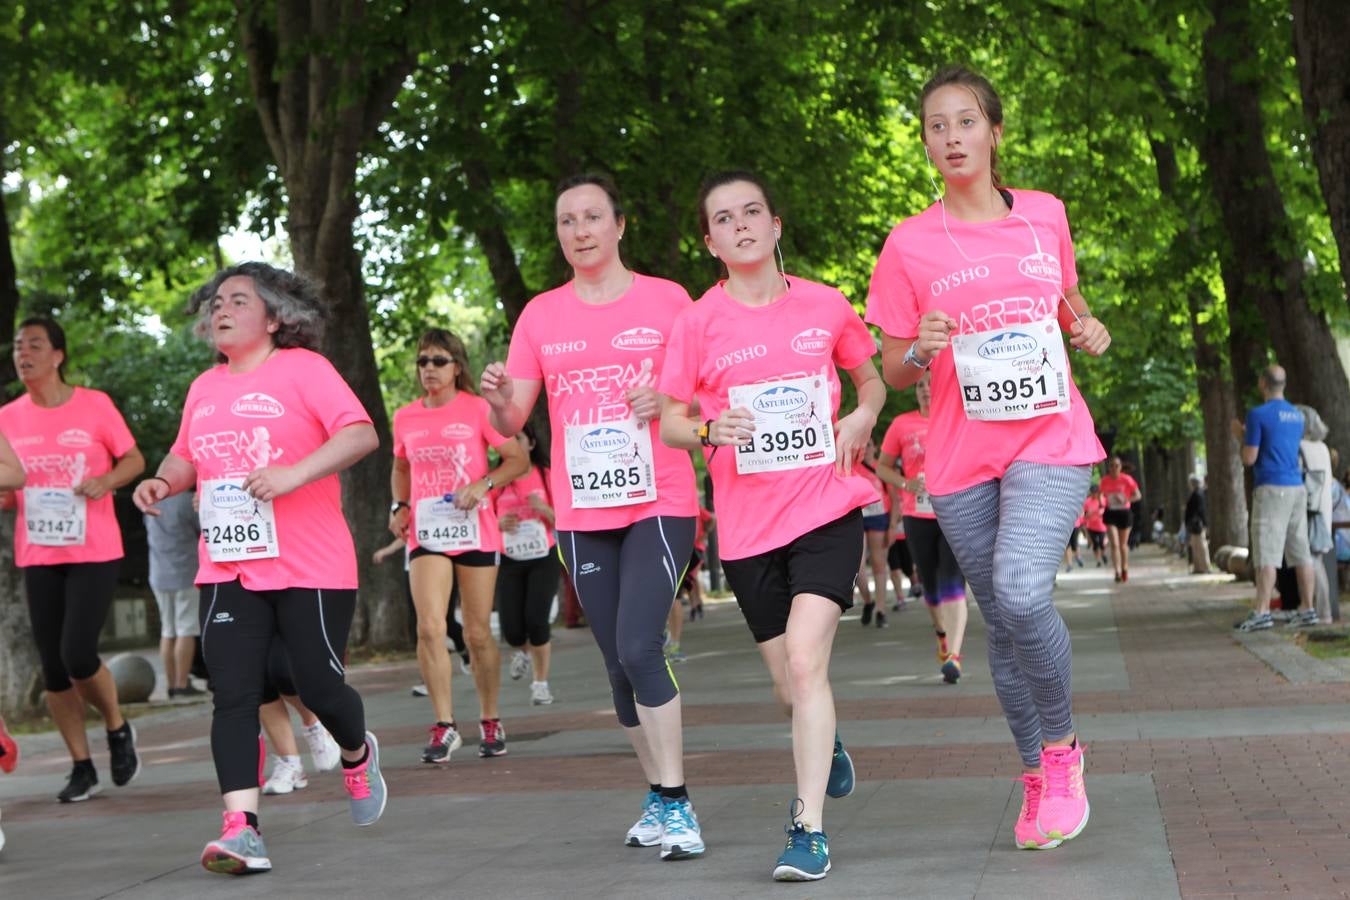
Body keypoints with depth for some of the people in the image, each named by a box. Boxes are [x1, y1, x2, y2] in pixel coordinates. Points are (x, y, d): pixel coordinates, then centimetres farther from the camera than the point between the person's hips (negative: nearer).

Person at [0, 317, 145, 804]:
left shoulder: (94, 405, -5)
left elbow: (134, 459, 3)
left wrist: (105, 480, -16)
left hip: (94, 553, -4)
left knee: (78, 655, -14)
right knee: (53, 667, 4)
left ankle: (117, 726, 15)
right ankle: (81, 767, 17)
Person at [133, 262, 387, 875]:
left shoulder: (302, 367, -4)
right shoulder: (205, 387, 15)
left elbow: (361, 433, -15)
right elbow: (185, 457, 28)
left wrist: (294, 473, -28)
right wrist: (163, 481, 5)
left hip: (310, 569, -4)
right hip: (227, 569, 5)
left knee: (319, 686, 0)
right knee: (234, 695, -8)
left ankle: (357, 756, 33)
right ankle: (240, 827, -12)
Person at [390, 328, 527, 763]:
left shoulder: (478, 409, -3)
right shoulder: (405, 418, 8)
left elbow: (518, 459, -2)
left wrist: (484, 483, -18)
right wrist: (399, 506, 7)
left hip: (475, 532, -2)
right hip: (426, 535, 2)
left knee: (478, 633, 5)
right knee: (429, 628, -13)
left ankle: (490, 722, 22)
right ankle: (444, 727, -6)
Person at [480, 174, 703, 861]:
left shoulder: (667, 300, 1)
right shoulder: (540, 315, 8)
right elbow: (513, 423, 6)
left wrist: (671, 402, -17)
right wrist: (498, 401, -17)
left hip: (659, 503, -4)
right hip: (582, 514, 4)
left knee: (638, 649, -18)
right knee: (620, 666, 9)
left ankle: (674, 804, -8)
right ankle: (661, 798, 23)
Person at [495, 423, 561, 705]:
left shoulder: (547, 475, -3)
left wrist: (545, 509, -21)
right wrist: (498, 523, -12)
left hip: (543, 558, -1)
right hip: (509, 560, 1)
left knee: (536, 620, -14)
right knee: (512, 628, -5)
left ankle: (541, 683, 6)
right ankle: (521, 651, 35)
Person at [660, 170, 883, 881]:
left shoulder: (825, 306, 1)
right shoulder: (699, 321, -2)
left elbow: (871, 379, 17)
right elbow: (669, 421, 3)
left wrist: (861, 417, -5)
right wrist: (709, 430, -19)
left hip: (826, 508, -1)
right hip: (748, 523, 1)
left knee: (804, 660, -19)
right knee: (790, 685, 11)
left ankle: (808, 828, -11)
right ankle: (824, 743, 47)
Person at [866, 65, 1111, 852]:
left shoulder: (1046, 216, 5)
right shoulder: (910, 244, 1)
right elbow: (894, 372, 5)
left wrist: (1089, 329, 2)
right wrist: (922, 349, -17)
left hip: (1049, 439, -1)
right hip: (962, 456, 1)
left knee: (1021, 588, -24)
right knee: (1002, 623, 6)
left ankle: (1063, 747, -1)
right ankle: (1037, 775, 24)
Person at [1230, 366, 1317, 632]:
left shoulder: (1258, 414, -8)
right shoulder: (1297, 416, 15)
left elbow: (1249, 459, -8)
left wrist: (1241, 436, 10)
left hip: (1271, 490, -7)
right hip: (1297, 489, 7)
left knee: (1266, 555, -10)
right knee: (1300, 553, 9)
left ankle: (1261, 612, -15)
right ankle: (1308, 608, 10)